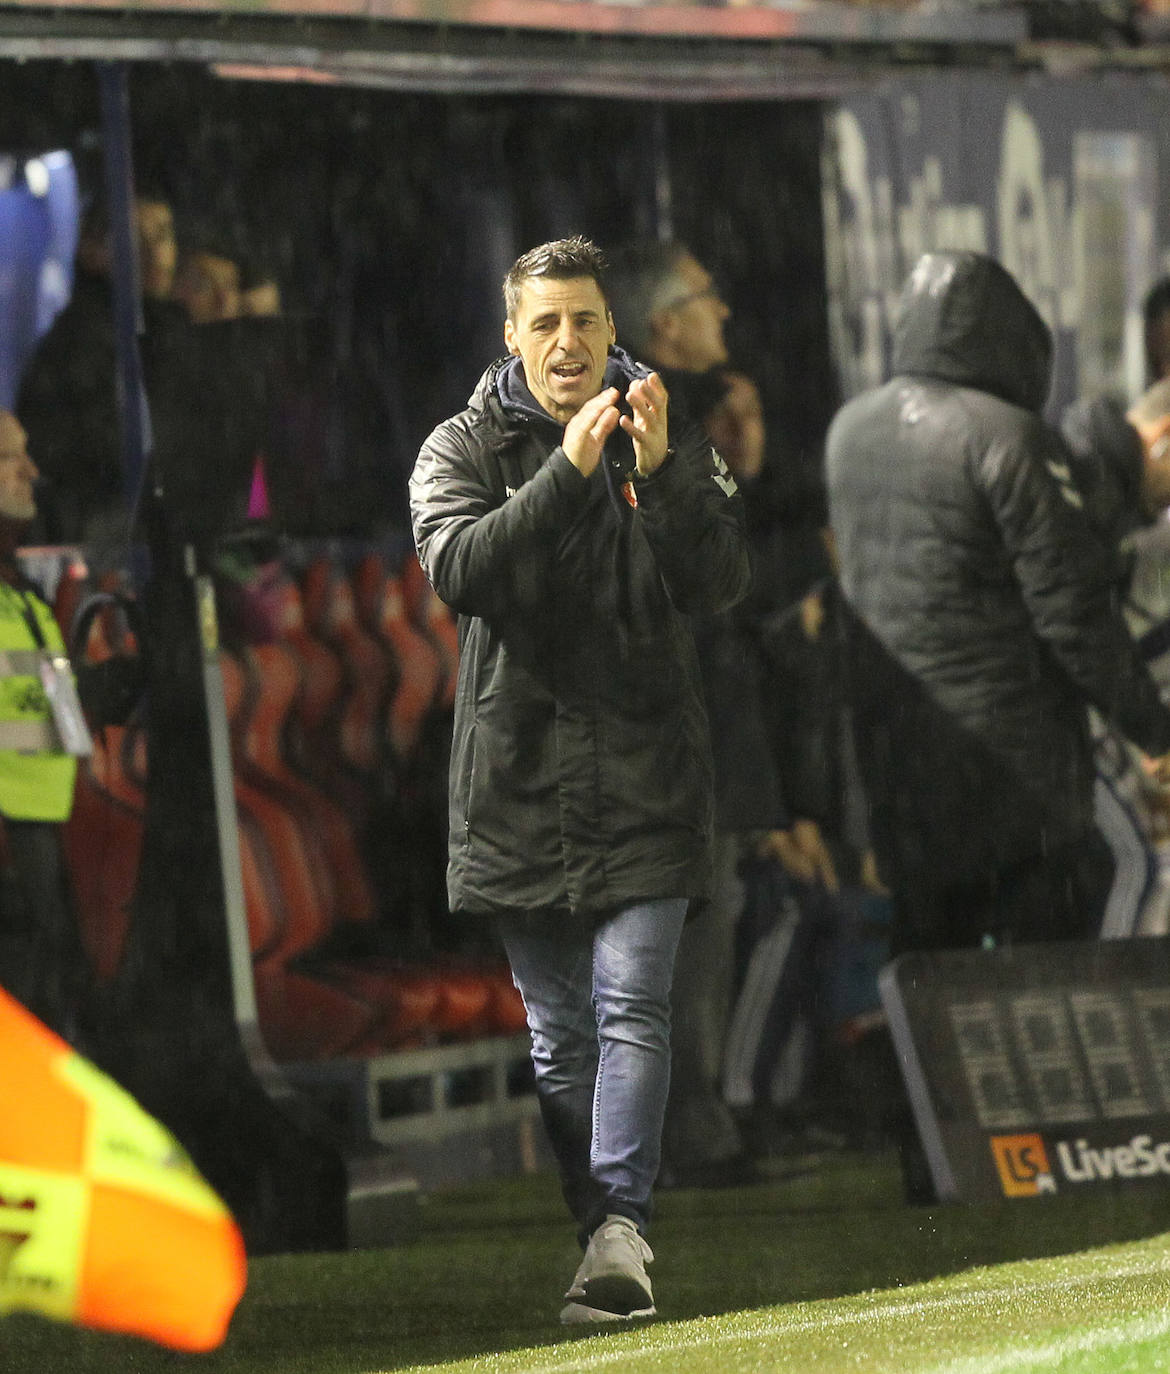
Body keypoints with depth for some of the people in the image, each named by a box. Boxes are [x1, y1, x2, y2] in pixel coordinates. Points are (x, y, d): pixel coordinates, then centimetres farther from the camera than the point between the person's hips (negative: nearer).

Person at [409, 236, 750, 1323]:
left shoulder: (671, 443, 6)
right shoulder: (464, 449, 4)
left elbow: (721, 581, -6)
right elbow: (459, 568, -14)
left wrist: (661, 476, -21)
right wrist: (568, 471, -24)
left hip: (644, 779, -1)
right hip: (517, 780, 1)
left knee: (631, 1006, -13)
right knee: (558, 1033, 5)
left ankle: (620, 1224, -21)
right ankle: (604, 1236, 12)